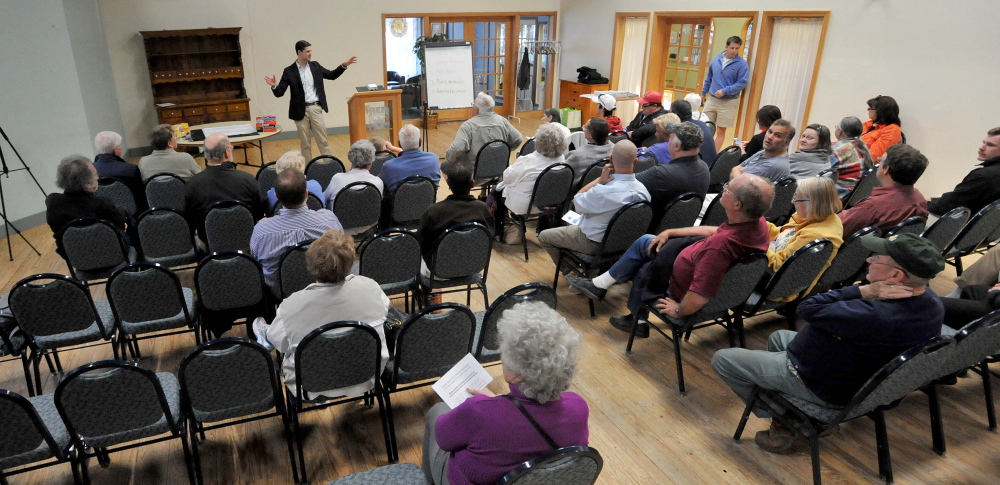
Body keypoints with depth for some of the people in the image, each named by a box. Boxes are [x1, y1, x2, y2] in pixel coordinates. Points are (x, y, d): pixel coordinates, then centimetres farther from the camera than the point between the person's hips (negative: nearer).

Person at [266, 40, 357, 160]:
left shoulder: (315, 66, 5)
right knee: (305, 144, 7)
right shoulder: (289, 71, -4)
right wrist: (274, 86, -28)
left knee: (323, 141, 5)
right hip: (300, 111, -2)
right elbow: (279, 93, -6)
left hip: (315, 108, 2)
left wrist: (344, 65, 7)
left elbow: (332, 75, 18)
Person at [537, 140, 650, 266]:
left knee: (543, 236, 14)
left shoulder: (602, 192, -38)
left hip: (592, 243, -7)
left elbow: (577, 201, -16)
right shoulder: (643, 190, -18)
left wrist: (600, 179, -19)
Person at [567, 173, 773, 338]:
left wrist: (678, 310, -19)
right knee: (645, 242, 17)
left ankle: (637, 319, 45)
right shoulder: (757, 222, -15)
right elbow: (716, 231, 3)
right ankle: (600, 284, 30)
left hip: (683, 288, -8)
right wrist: (670, 232, 7)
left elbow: (698, 299, -41)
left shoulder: (721, 245, -43)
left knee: (643, 271, 21)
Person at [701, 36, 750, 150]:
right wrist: (703, 93, 21)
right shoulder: (716, 59, 5)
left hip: (728, 102, -4)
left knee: (721, 130, 2)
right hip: (711, 99, 4)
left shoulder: (742, 64, -9)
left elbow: (742, 83, -13)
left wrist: (725, 91, -21)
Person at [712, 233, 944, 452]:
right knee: (778, 337, 32)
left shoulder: (874, 315, -42)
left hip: (824, 389, -9)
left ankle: (782, 423, 14)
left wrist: (865, 291, -30)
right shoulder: (930, 301, -11)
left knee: (722, 359, 0)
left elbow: (807, 309, -29)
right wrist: (868, 294, -14)